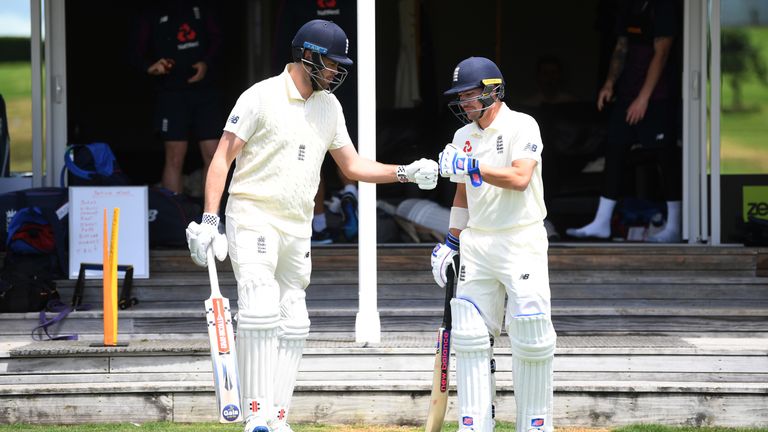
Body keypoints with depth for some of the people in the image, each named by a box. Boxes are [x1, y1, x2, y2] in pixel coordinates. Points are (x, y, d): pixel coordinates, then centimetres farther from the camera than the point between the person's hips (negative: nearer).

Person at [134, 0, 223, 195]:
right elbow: (140, 54, 5)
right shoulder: (152, 16, 10)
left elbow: (216, 39, 11)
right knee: (175, 157, -8)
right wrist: (150, 66, -18)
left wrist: (206, 63, -9)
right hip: (171, 93, -2)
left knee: (213, 155, -3)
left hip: (204, 89, 2)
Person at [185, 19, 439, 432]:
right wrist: (209, 220, -18)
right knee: (261, 312, -20)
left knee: (293, 325, 5)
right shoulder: (262, 96, -9)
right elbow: (222, 158, -10)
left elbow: (352, 165, 17)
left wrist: (406, 173, 3)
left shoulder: (329, 106, 11)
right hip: (253, 219, -7)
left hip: (298, 228, 7)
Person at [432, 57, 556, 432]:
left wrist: (471, 165, -23)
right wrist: (450, 243, 18)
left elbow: (520, 178, -22)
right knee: (470, 336, 0)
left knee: (530, 337, -7)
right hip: (477, 243, 6)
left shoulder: (521, 126, -8)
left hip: (521, 242, -6)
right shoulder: (463, 137, 13)